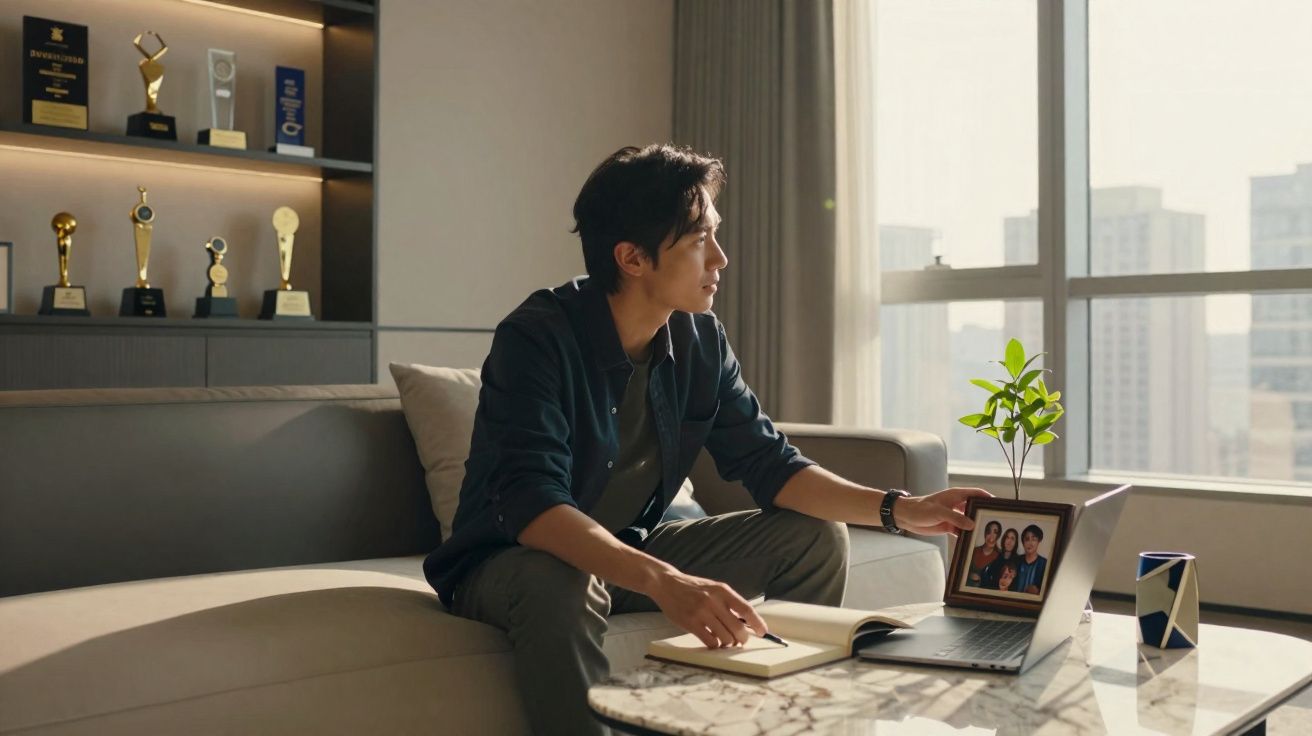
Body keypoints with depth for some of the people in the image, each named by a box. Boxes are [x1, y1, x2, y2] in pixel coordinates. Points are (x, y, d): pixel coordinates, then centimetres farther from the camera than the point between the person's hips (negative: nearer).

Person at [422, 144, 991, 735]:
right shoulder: (537, 338, -25)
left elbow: (768, 463, 0)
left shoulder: (700, 339, -6)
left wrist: (899, 509, -13)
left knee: (816, 538, -2)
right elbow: (533, 506, -37)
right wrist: (664, 582, -51)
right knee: (559, 588, -41)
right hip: (514, 562, -6)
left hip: (633, 551, 7)